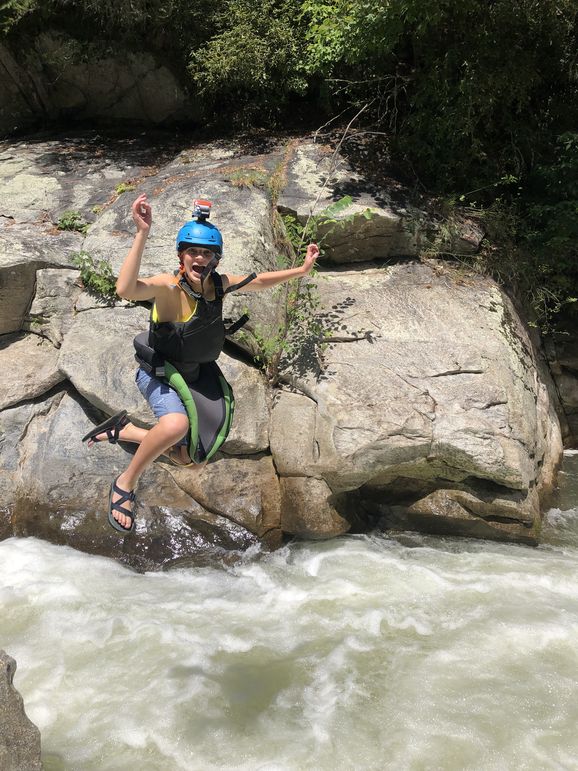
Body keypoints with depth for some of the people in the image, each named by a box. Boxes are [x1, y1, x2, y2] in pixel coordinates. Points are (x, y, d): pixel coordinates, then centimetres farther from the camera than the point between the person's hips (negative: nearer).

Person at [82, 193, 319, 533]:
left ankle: (123, 428, 31)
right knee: (176, 424, -40)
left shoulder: (220, 284, -8)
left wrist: (301, 270, 9)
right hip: (158, 374, -7)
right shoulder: (168, 286, -27)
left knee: (187, 458, 15)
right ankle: (126, 483, -16)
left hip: (192, 376, 7)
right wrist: (142, 234, -53)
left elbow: (260, 281, 12)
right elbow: (126, 290, -48)